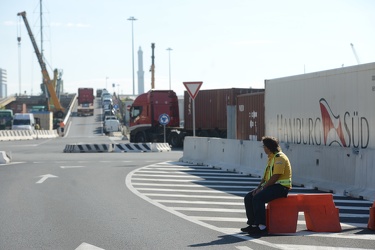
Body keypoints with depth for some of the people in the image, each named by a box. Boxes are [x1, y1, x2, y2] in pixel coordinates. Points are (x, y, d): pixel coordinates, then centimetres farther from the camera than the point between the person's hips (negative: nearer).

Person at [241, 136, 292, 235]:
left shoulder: (279, 158, -15)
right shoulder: (271, 158, 18)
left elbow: (275, 177, -22)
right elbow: (266, 176, 20)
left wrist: (262, 188, -18)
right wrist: (258, 187, 6)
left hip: (281, 187, -10)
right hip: (272, 186, 10)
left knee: (258, 198, -29)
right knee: (248, 197, 1)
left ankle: (261, 227, -28)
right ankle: (253, 224, 3)